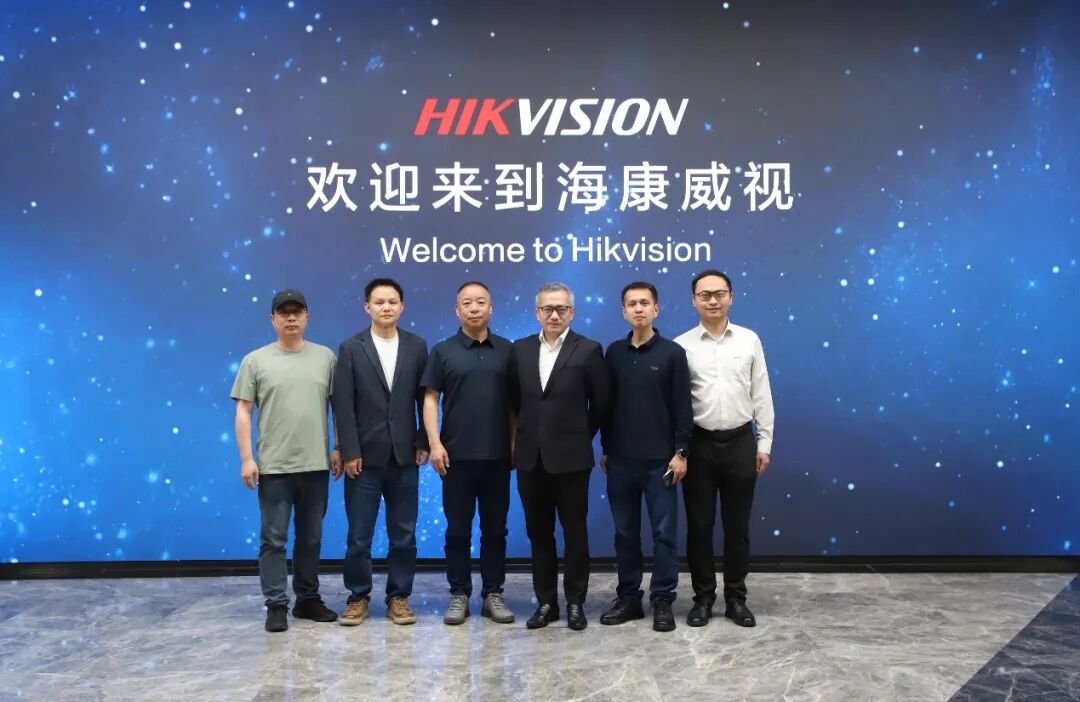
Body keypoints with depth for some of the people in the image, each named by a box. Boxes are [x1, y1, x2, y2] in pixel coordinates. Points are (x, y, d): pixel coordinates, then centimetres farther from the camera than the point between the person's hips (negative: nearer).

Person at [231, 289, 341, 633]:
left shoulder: (325, 357, 5)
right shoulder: (255, 360, 1)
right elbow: (243, 412, -1)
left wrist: (339, 449, 2)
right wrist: (246, 458, -8)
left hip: (315, 464, 2)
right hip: (273, 466, -2)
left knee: (311, 538, 12)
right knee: (273, 538, 3)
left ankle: (307, 599, 24)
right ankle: (276, 605, 11)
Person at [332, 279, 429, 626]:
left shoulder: (417, 346, 5)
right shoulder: (351, 348, 1)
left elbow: (424, 399, 6)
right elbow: (343, 405, -4)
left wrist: (423, 443, -1)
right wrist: (349, 452, -10)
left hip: (404, 456, 2)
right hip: (365, 456, -1)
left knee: (403, 535, 8)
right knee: (359, 536, 5)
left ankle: (398, 597, 20)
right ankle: (358, 597, 20)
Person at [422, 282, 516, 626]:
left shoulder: (506, 350, 6)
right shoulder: (443, 351, 2)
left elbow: (514, 401, 8)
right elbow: (430, 399, 0)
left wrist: (516, 442, 2)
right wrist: (435, 443, -9)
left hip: (497, 454, 1)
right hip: (456, 454, -1)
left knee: (495, 528, 8)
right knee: (457, 529, 5)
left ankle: (493, 594, 18)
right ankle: (459, 595, 16)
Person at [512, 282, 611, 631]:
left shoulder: (588, 350, -5)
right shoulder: (520, 349, 7)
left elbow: (602, 404, 1)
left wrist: (580, 436, 6)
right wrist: (525, 434, 11)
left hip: (571, 457, -3)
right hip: (530, 456, 4)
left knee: (575, 533, 7)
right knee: (539, 534, 11)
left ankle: (575, 602, 19)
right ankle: (545, 601, 21)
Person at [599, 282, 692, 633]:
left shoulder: (672, 352, -2)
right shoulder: (614, 352, 7)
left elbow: (682, 407, -4)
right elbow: (606, 403, 10)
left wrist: (680, 452, -9)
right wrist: (605, 449, 10)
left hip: (660, 459, -3)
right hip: (621, 459, 3)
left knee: (663, 532, 3)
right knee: (625, 532, 10)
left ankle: (663, 601, 13)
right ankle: (628, 597, 22)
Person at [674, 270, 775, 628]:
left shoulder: (749, 340, 2)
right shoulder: (682, 345, -2)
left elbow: (761, 396, 4)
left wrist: (764, 443, 2)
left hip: (740, 441, 1)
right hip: (699, 443, -1)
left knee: (737, 523, 10)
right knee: (699, 524, 7)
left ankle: (736, 597, 23)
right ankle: (703, 597, 21)